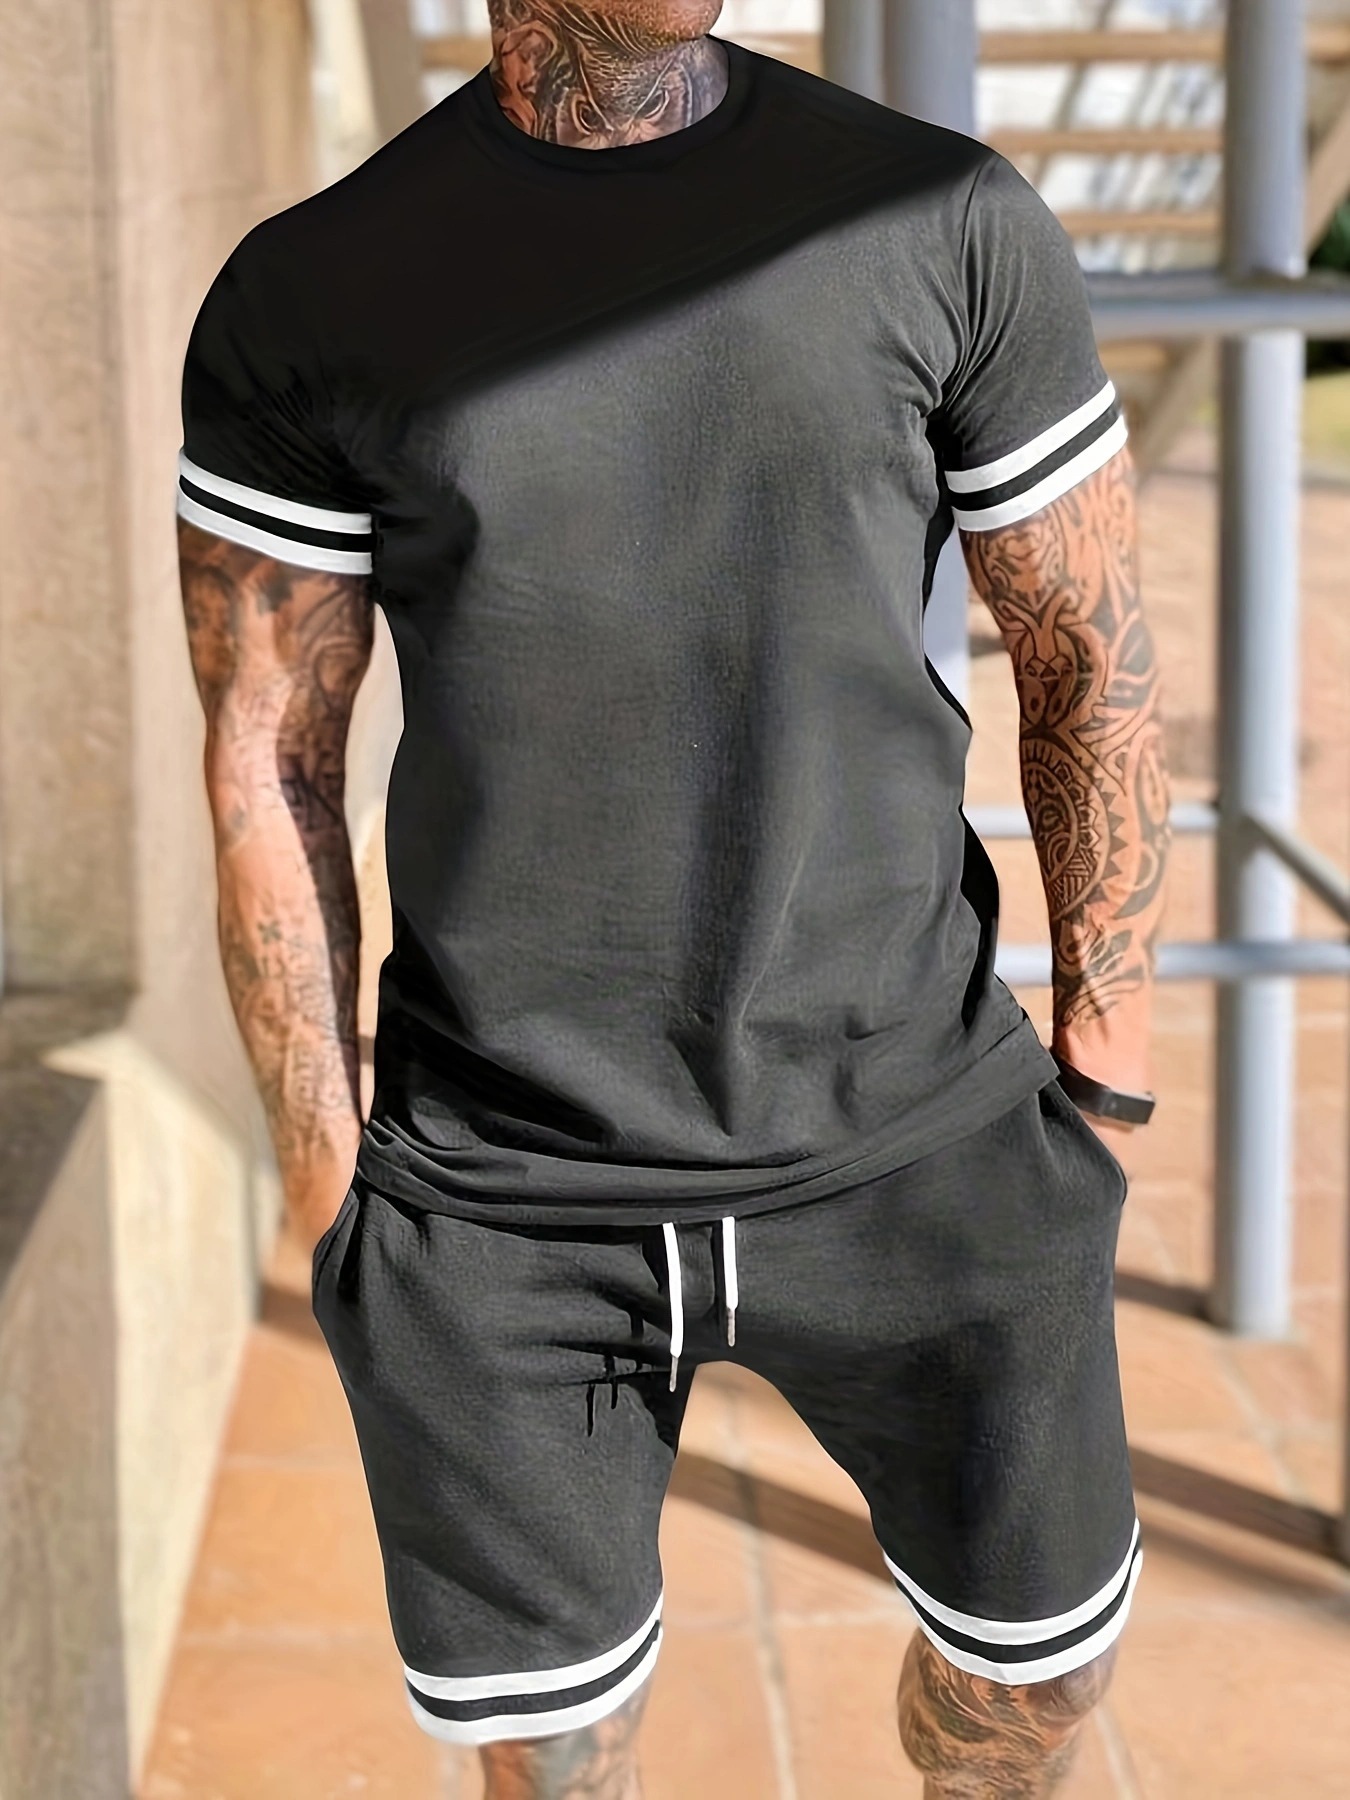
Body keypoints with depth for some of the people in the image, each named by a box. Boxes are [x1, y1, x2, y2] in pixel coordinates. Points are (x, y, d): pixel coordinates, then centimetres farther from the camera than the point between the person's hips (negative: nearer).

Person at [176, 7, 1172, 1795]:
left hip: (915, 1144, 1)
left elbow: (1095, 661, 2)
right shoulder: (308, 298, -4)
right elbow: (268, 757, 0)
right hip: (499, 1193, 0)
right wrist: (323, 1181, -1)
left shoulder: (956, 224, -3)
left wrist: (1103, 1099, 1)